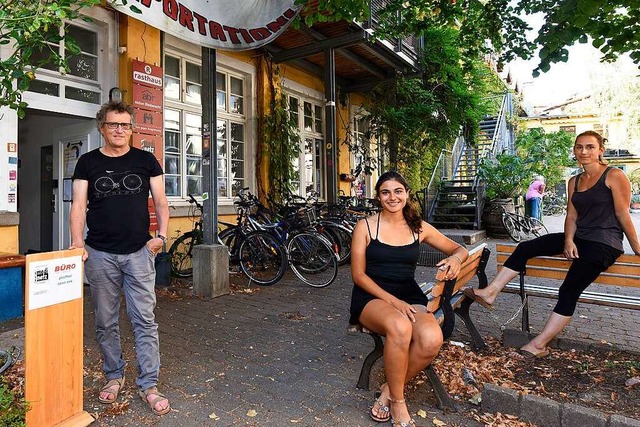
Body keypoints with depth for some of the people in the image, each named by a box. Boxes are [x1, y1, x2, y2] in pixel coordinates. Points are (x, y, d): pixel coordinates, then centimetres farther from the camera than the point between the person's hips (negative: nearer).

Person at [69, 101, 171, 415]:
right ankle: (114, 376, 31)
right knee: (106, 322, 12)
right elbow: (79, 205, 2)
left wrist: (161, 235, -9)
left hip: (139, 252, -1)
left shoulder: (145, 160, 6)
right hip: (100, 255, 1)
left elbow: (160, 201, 6)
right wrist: (77, 243, -12)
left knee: (145, 320, -1)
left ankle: (148, 385, 10)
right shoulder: (88, 162, 7)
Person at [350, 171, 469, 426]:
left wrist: (456, 258, -8)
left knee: (432, 339, -30)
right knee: (400, 327, -37)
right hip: (372, 296, -3)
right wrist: (393, 300, -17)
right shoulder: (365, 226, 0)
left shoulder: (419, 228, 9)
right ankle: (398, 403, -12)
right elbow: (358, 275, -4)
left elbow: (459, 249, 18)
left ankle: (389, 391, -4)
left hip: (409, 296, 3)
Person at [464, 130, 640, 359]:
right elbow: (571, 216, 10)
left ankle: (539, 345, -13)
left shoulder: (614, 176, -5)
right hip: (578, 238, 7)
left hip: (605, 243, -7)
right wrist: (568, 240, -7)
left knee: (570, 289, -19)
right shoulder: (574, 181, 14)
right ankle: (490, 292, -13)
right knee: (525, 247, -10)